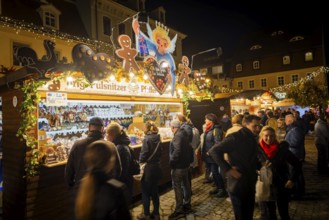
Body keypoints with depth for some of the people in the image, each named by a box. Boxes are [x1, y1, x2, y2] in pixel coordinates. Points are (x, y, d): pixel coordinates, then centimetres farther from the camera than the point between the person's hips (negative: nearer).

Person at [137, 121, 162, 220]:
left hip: (148, 168, -6)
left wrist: (140, 163, -1)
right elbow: (160, 152, 6)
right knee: (154, 191, 17)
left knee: (146, 192, 10)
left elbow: (143, 155, -17)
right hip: (157, 167, 6)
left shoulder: (147, 139, -16)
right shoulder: (157, 138, 2)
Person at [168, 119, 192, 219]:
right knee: (185, 184, 18)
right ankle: (187, 205, 32)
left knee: (177, 186, -1)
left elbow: (177, 151, -29)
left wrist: (171, 162, -18)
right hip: (184, 163, 10)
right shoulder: (183, 133, 8)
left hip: (178, 165, -10)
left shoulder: (178, 136, -21)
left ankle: (179, 210, 7)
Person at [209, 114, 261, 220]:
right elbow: (214, 151, -26)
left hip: (250, 185, 8)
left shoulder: (253, 140, 7)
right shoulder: (235, 138, -20)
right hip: (237, 185, -8)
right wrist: (227, 169, -26)